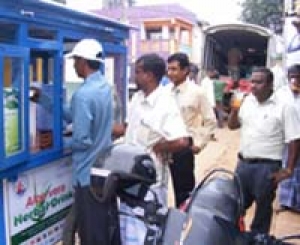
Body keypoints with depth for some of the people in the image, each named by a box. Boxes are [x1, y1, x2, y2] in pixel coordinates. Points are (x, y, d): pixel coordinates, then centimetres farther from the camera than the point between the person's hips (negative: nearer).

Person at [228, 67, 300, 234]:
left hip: (267, 167, -5)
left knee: (263, 210, 11)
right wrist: (235, 110, -5)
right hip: (243, 163, 5)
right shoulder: (247, 101, 5)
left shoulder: (284, 107, -12)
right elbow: (232, 125, 14)